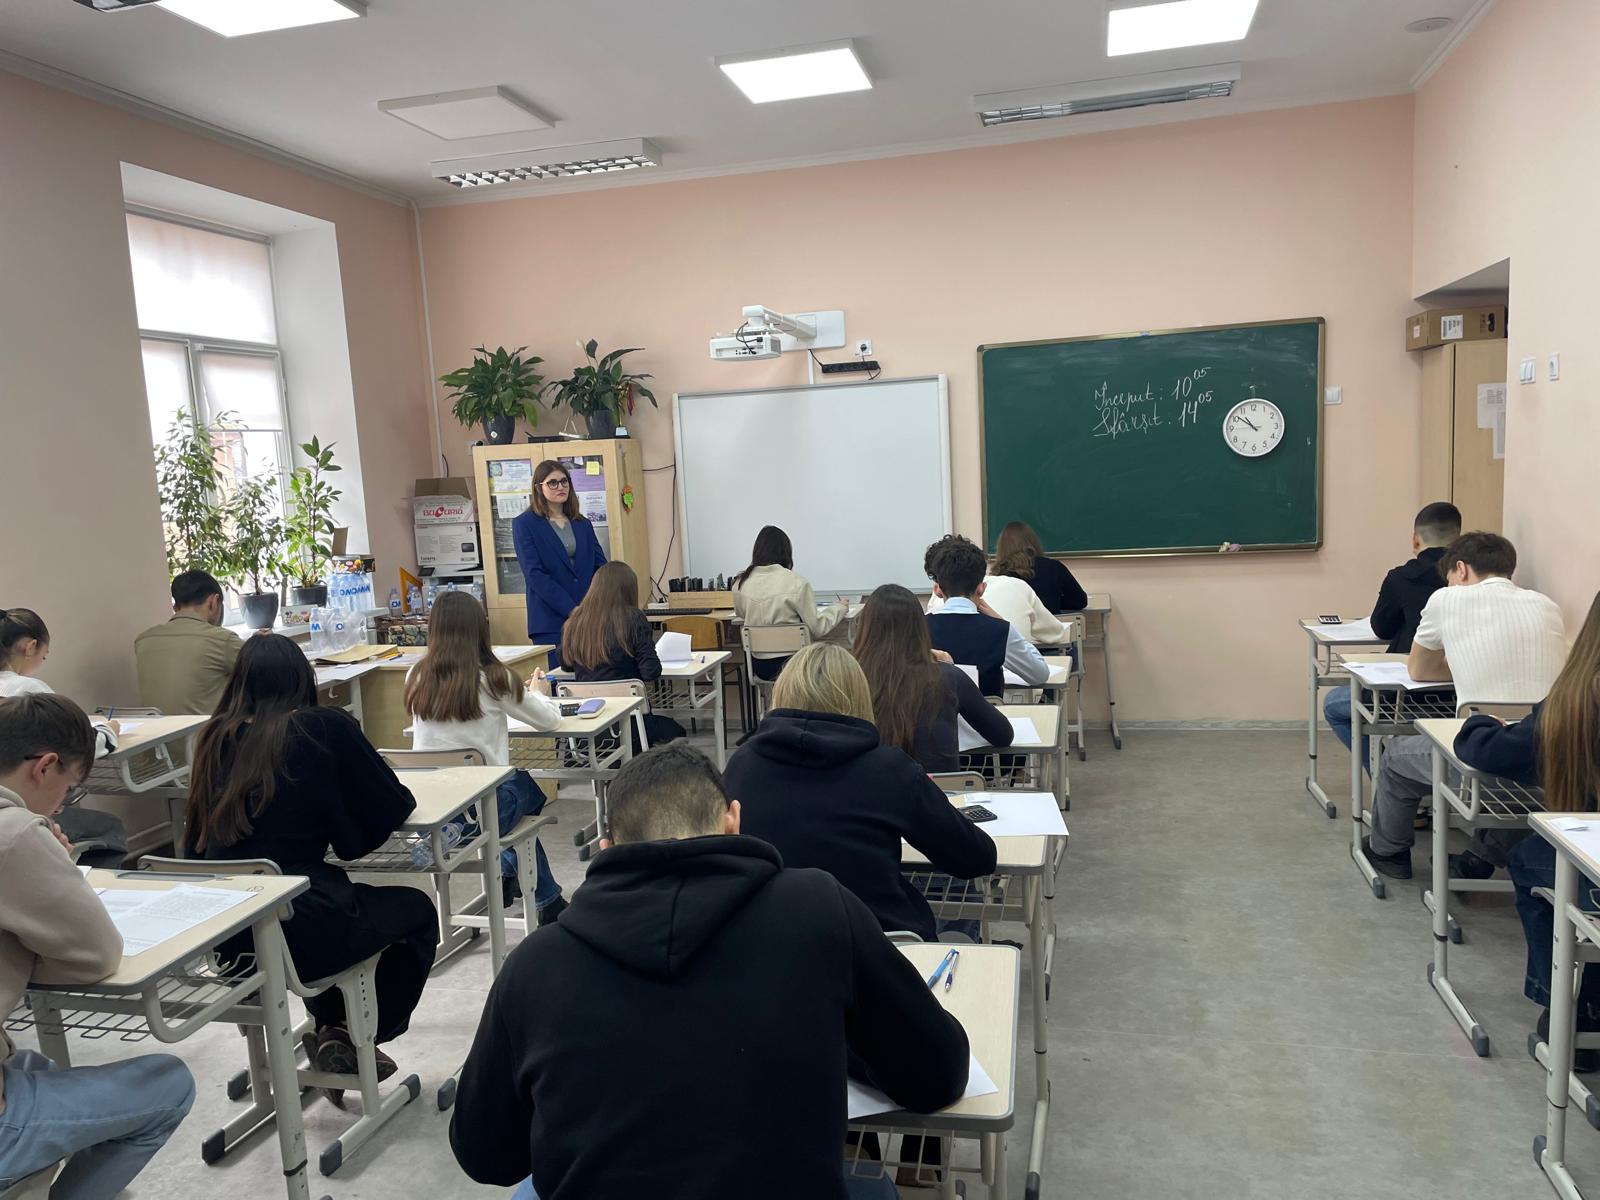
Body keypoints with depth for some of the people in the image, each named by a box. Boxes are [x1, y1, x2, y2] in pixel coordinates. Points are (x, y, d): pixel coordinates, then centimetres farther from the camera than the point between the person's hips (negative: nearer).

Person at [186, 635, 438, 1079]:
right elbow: (395, 805, -2)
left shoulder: (215, 738, 5)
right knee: (417, 910, 21)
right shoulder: (326, 727, -8)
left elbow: (198, 843, 17)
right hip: (299, 934, -6)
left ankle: (330, 1028, 37)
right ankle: (356, 1037, 22)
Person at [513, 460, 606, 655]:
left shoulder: (583, 524, 16)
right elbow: (535, 574, -9)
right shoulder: (524, 524, 1)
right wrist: (571, 610, -16)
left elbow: (601, 566, 10)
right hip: (551, 622, -4)